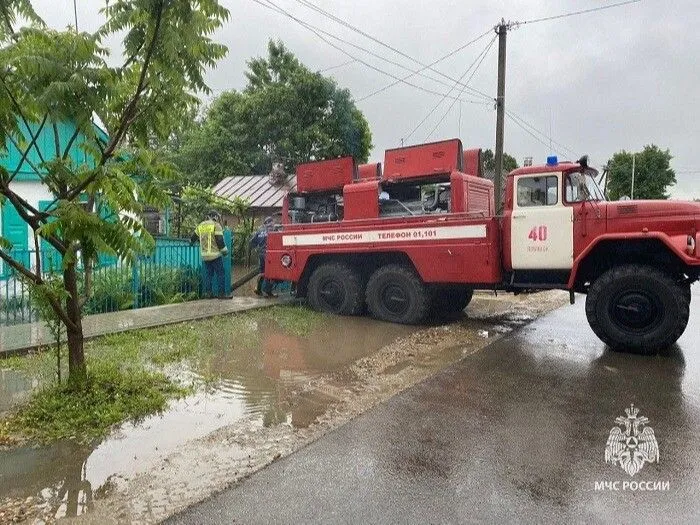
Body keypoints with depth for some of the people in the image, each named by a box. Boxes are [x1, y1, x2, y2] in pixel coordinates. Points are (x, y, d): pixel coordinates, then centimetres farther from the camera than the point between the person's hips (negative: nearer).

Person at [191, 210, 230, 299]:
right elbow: (220, 240, -14)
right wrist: (225, 251, -3)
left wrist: (191, 241, 48)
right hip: (215, 255, -6)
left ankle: (207, 292, 13)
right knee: (220, 274, -2)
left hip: (204, 255, 6)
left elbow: (193, 237, 24)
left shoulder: (200, 226, 12)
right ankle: (221, 293, -4)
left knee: (208, 274, 13)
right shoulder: (216, 225, -7)